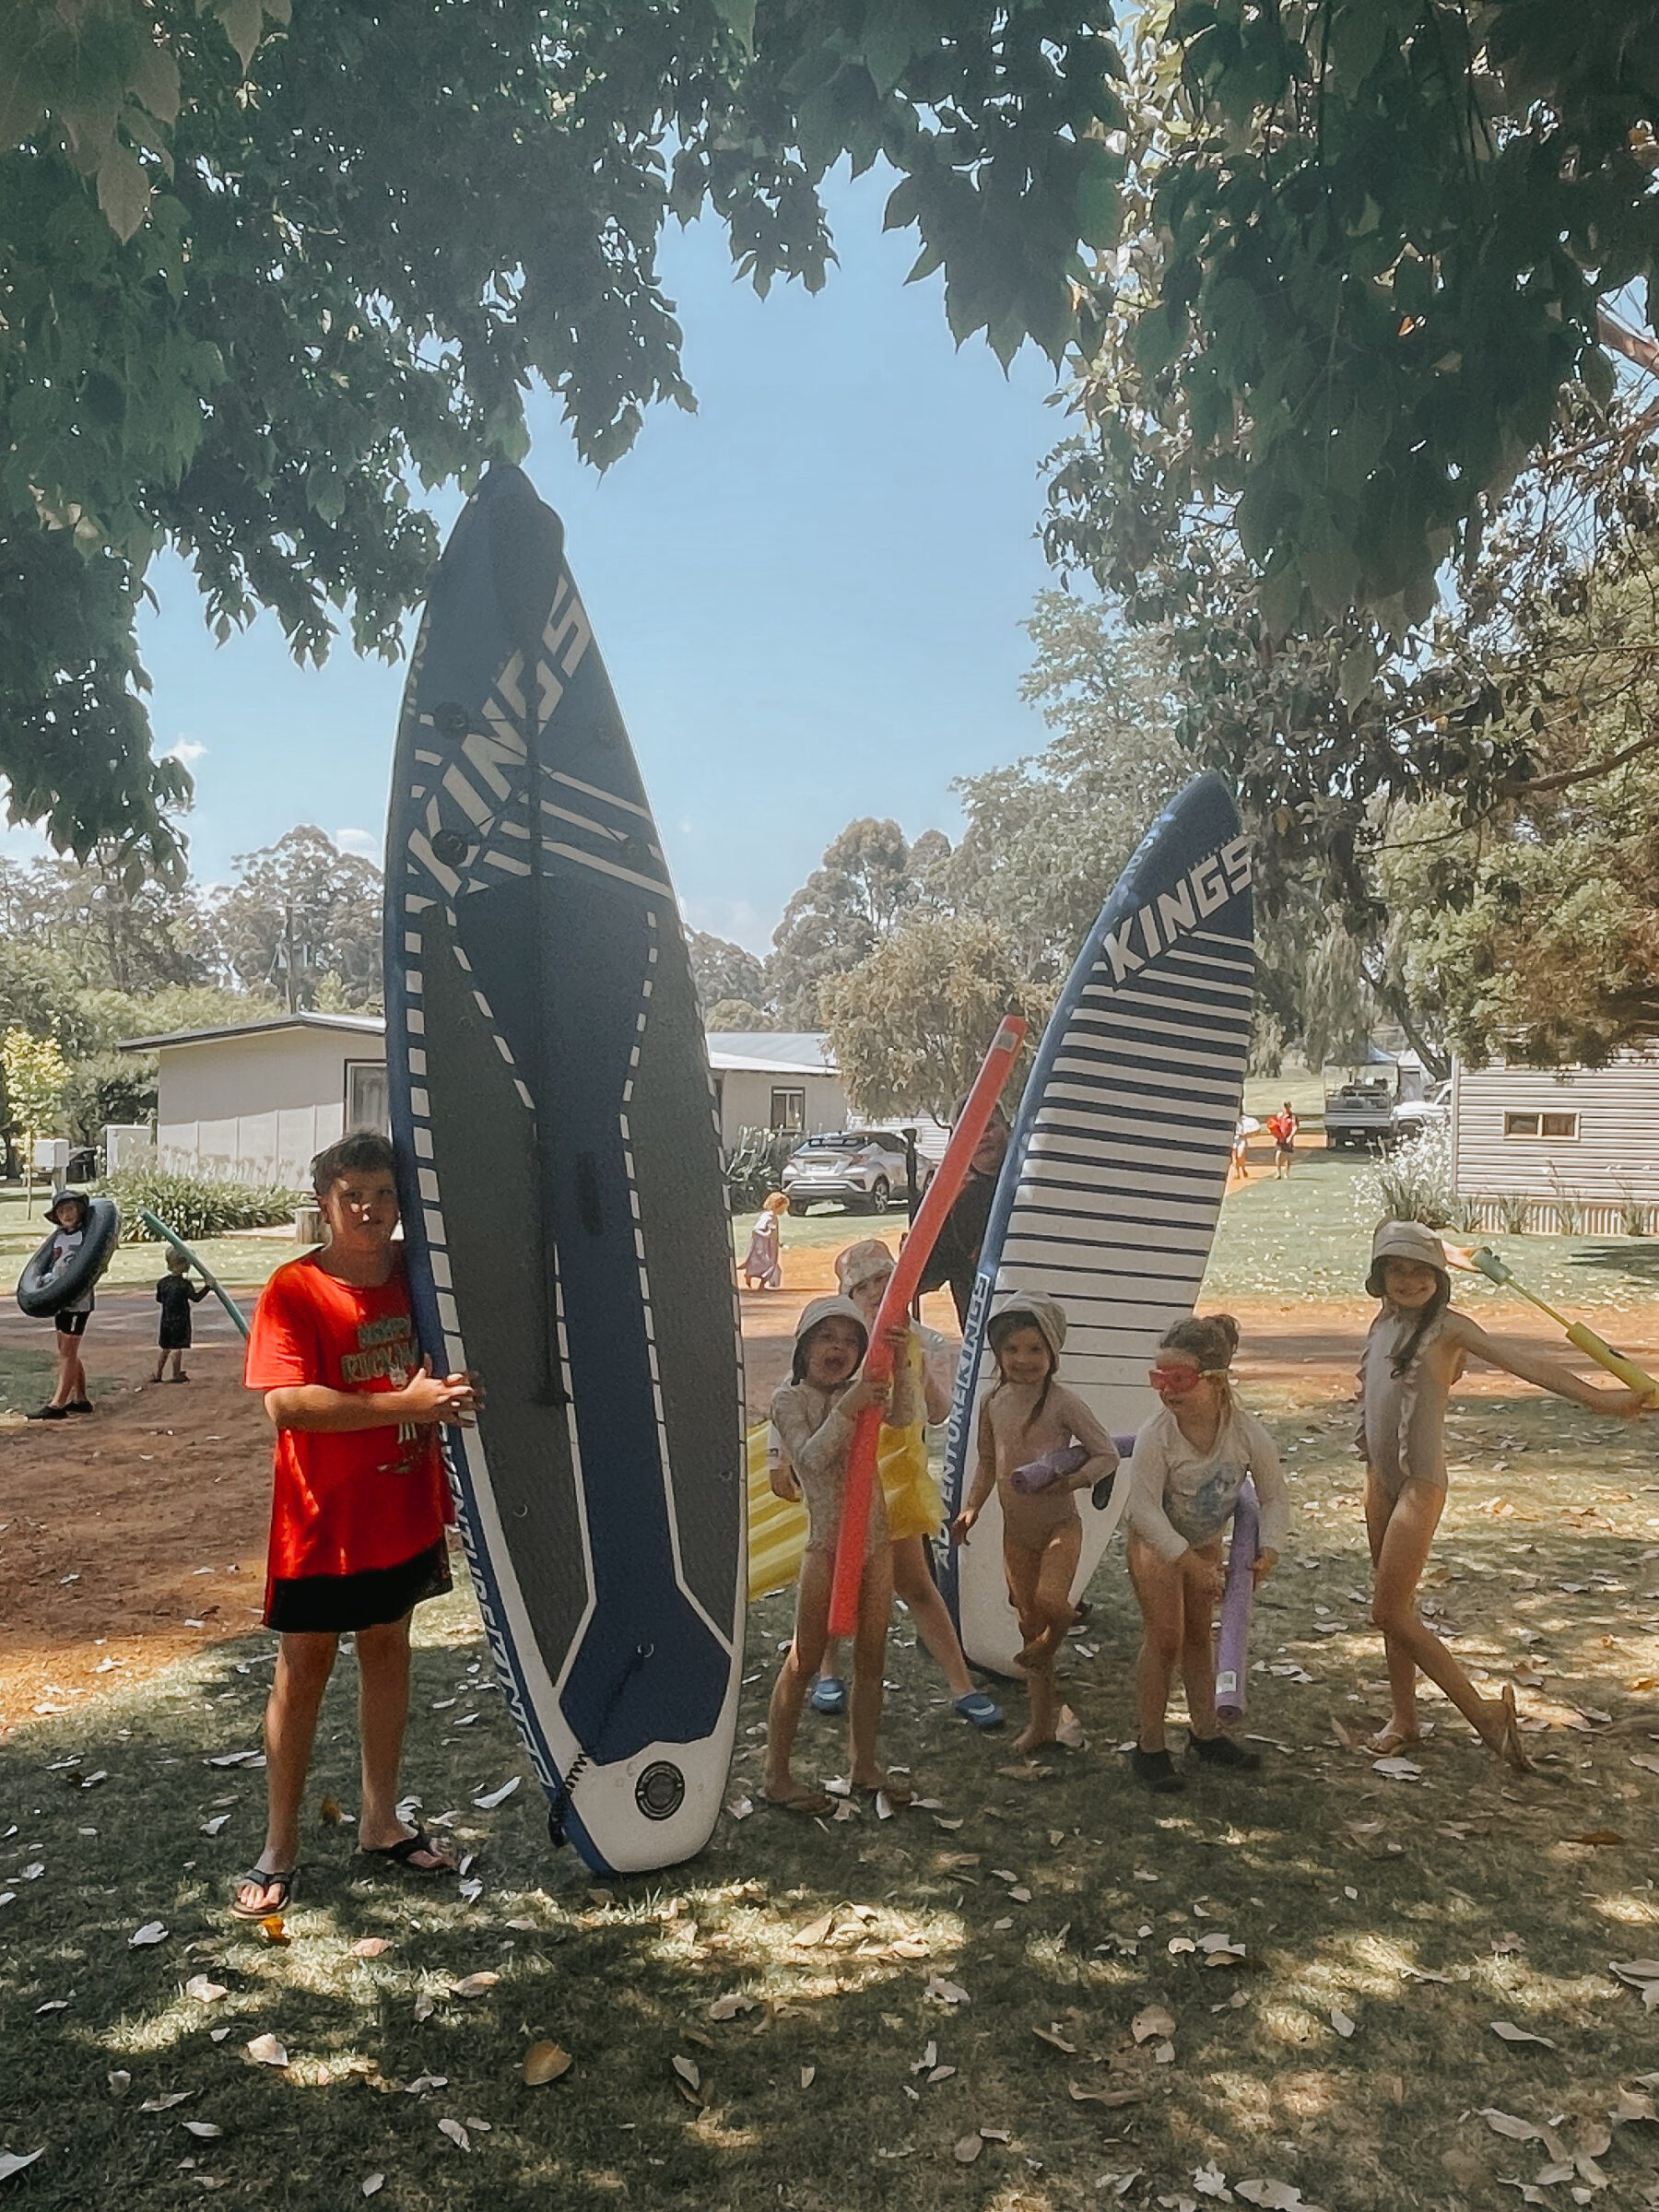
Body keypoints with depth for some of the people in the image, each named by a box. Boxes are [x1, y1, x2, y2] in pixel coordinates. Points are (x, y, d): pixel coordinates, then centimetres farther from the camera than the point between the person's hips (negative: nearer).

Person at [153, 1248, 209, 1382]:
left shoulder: (163, 1282, 2)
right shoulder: (184, 1284, -15)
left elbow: (158, 1299, 12)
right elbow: (196, 1298, -14)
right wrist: (207, 1287, -10)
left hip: (166, 1320, 5)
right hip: (180, 1321, -5)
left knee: (163, 1346, 13)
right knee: (177, 1347, 1)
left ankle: (157, 1373, 17)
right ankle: (177, 1375, 7)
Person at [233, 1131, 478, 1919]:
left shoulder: (417, 1272, 0)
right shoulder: (294, 1290, -15)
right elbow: (285, 1404, -27)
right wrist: (404, 1403, -31)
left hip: (405, 1513, 5)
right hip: (323, 1521, -5)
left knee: (388, 1652, 16)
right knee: (303, 1671, 7)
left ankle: (381, 1822, 32)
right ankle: (279, 1850, 22)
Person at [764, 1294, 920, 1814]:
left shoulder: (860, 1391, 8)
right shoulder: (790, 1399, -5)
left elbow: (905, 1417, -10)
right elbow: (812, 1457, -20)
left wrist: (900, 1365, -25)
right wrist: (849, 1409, -30)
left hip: (876, 1541, 5)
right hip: (827, 1543, -5)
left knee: (871, 1659, 12)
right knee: (804, 1662, 1)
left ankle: (865, 1764, 27)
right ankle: (777, 1775, 12)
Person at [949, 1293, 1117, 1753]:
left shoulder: (1062, 1402, -14)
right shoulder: (993, 1404, 0)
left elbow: (1108, 1454, -10)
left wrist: (1069, 1481, -24)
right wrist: (971, 1508, 3)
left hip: (1059, 1525, -4)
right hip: (1016, 1531, 4)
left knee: (1050, 1602, -26)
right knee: (1029, 1621, 12)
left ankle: (1050, 1643, 11)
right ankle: (1042, 1718, 27)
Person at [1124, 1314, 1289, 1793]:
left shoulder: (1248, 1433, -25)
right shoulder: (1156, 1436, -34)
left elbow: (1274, 1496, -11)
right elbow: (1144, 1510, -32)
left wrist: (1269, 1547, -25)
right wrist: (1191, 1563, -32)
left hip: (1206, 1541, 4)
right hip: (1156, 1542, -4)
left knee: (1198, 1633, 17)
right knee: (1165, 1637, -7)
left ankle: (1205, 1731, 33)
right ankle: (1149, 1746, 6)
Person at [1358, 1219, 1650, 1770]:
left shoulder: (1447, 1327, -13)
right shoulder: (1384, 1323, 6)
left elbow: (1521, 1361, -21)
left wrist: (1597, 1397, -30)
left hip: (1420, 1484, -6)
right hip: (1380, 1478, 6)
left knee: (1390, 1611, -6)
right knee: (1395, 1607, 14)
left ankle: (1483, 1713, 5)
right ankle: (1403, 1718, 28)